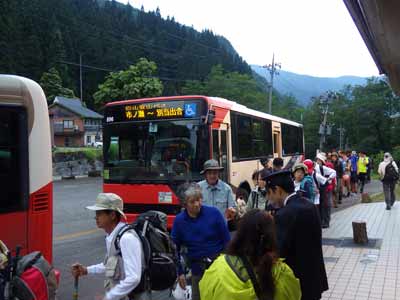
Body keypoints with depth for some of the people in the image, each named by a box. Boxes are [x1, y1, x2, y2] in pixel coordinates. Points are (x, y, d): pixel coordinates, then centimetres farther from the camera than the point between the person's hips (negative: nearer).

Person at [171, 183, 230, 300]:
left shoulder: (213, 212, -12)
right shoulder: (179, 220, -6)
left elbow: (226, 239, -6)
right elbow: (175, 248, 4)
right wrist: (179, 272, 3)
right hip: (197, 269, 2)